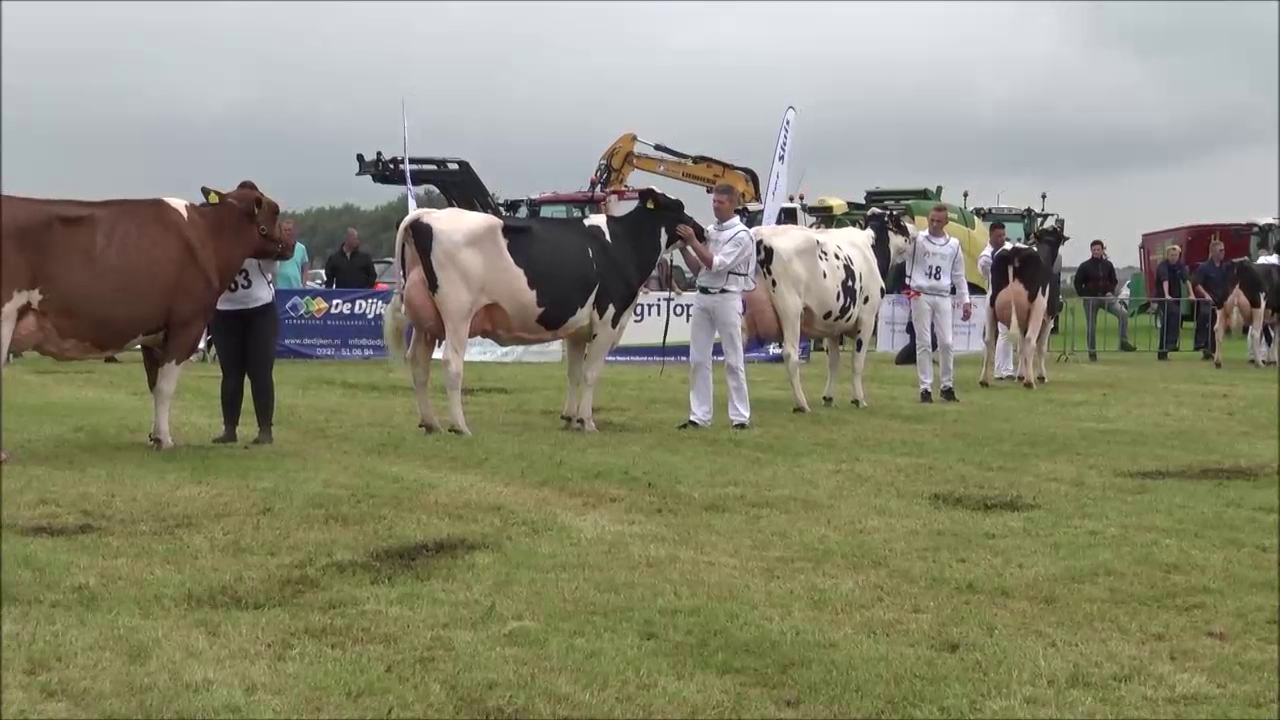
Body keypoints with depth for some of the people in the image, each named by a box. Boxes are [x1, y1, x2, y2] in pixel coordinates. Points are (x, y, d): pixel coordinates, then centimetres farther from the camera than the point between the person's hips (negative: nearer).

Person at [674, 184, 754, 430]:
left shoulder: (741, 235, -8)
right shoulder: (709, 231, 12)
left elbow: (716, 264, -17)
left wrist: (693, 241, -16)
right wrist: (682, 247, 3)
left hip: (727, 299, -7)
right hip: (702, 297, 7)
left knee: (733, 360, -1)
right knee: (698, 359, 6)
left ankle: (740, 416, 4)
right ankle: (699, 416, 11)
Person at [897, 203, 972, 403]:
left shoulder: (954, 245, 9)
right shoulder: (916, 240, -1)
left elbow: (959, 276, 14)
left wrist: (965, 300, 11)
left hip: (943, 297, 2)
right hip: (920, 296, -2)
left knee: (946, 343, 2)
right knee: (924, 343, -1)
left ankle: (947, 386, 14)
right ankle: (926, 388, 4)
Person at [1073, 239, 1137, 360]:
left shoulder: (1108, 264, 5)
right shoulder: (1085, 266, -4)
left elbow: (1114, 280, 14)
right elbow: (1077, 283, 0)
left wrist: (1110, 291, -2)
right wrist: (1084, 296, -9)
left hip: (1106, 297, 2)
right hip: (1091, 299, -2)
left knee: (1123, 314, -19)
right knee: (1091, 327, 2)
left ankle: (1124, 342, -14)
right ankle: (1092, 352, 14)